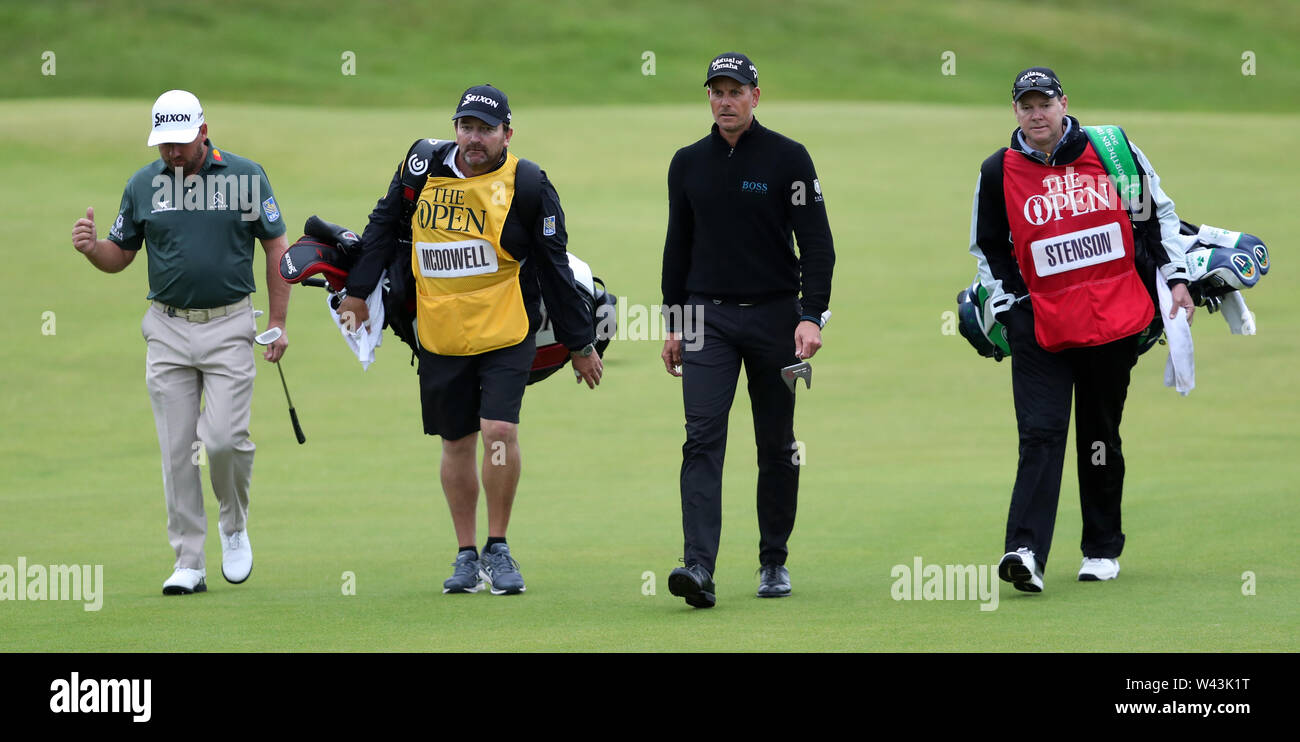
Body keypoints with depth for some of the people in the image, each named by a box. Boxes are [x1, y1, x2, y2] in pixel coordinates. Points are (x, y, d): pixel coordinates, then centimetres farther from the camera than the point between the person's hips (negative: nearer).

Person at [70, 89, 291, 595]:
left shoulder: (245, 176, -2)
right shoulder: (143, 185, 4)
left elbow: (276, 248, 4)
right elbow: (119, 256, 12)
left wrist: (278, 323, 0)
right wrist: (90, 248, -12)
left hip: (228, 326, -2)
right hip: (168, 329, 2)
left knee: (224, 437, -13)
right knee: (177, 449, 0)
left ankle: (235, 525, 15)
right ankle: (189, 563, 6)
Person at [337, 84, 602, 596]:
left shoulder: (525, 185, -8)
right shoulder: (425, 166, 1)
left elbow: (554, 267, -2)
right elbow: (384, 224, 17)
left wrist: (580, 343, 2)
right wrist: (358, 291, 16)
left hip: (505, 334, -3)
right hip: (440, 336, 3)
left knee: (499, 430, -17)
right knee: (457, 444, 8)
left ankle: (498, 549, -1)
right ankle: (467, 555, 19)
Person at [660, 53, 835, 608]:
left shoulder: (787, 158, -3)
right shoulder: (688, 164, 8)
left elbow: (817, 244, -6)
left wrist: (811, 316, -16)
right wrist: (673, 324, 13)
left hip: (773, 315, -2)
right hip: (708, 317, 2)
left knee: (777, 446, 6)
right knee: (703, 439, -12)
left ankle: (773, 563, 19)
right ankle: (698, 567, -22)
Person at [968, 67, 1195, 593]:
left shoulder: (1114, 151, 1)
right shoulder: (999, 172, 1)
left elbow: (1158, 214, 11)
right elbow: (988, 248, 12)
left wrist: (1175, 280, 7)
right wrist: (1010, 307, 3)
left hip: (1117, 322, 1)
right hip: (1041, 327, -1)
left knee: (1101, 436, 9)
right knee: (1040, 436, -14)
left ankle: (1103, 550, 22)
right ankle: (1026, 551, -25)